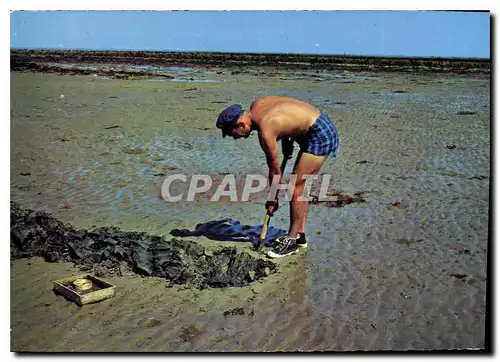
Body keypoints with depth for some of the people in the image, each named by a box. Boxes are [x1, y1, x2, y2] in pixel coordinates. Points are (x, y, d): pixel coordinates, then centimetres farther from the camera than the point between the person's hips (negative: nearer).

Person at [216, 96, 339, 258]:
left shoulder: (265, 131, -23)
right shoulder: (256, 105, 0)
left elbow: (275, 170, -13)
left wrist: (273, 199, -1)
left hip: (321, 135, -10)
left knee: (296, 185, -10)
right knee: (300, 184, 12)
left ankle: (291, 240, -3)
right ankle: (300, 235, 19)